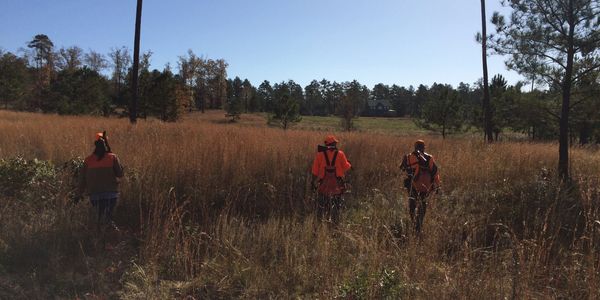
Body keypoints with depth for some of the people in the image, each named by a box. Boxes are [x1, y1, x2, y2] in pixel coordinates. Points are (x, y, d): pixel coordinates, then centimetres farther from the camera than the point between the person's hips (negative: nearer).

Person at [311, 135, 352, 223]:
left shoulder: (320, 154, -1)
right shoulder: (340, 154, -3)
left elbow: (315, 170, -1)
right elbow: (346, 167, 0)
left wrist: (314, 181, 7)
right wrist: (349, 164, 22)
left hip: (324, 183, 0)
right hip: (337, 184, 0)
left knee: (322, 205, 12)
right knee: (336, 205, 12)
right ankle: (335, 222, 15)